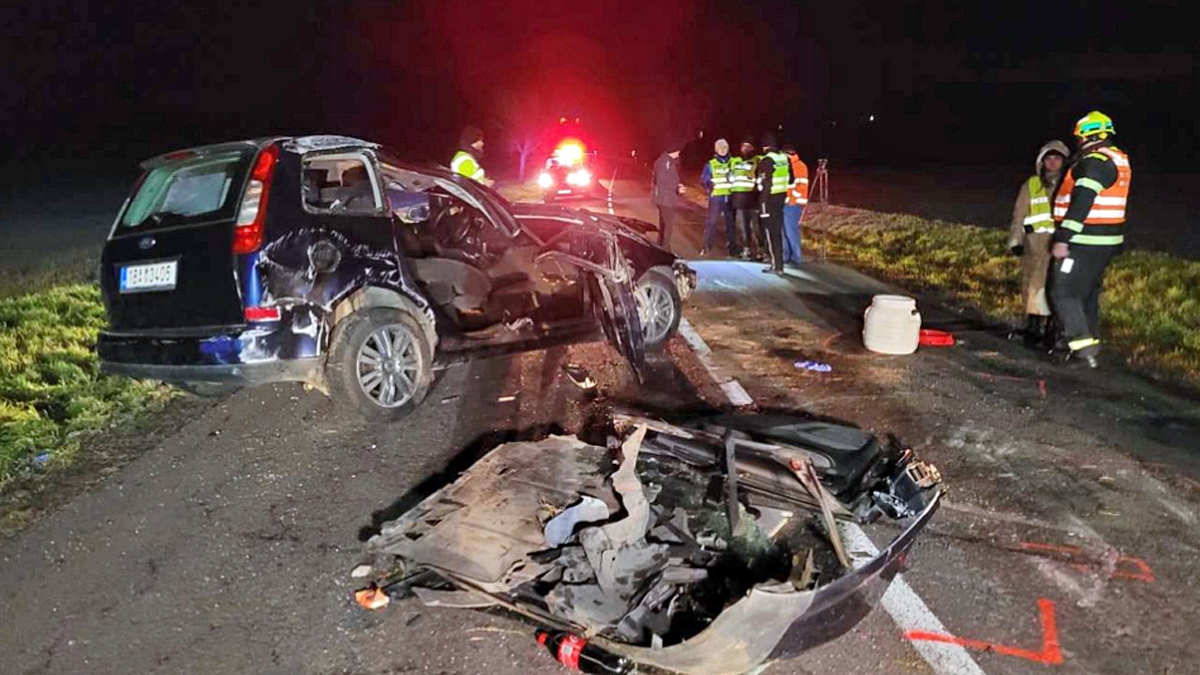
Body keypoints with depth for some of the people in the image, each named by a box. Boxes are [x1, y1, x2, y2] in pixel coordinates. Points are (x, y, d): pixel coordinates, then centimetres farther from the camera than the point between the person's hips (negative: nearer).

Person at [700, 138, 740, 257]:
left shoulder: (734, 162, 7)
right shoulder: (710, 164, 1)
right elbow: (703, 180, 1)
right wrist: (709, 186, -16)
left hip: (730, 198, 2)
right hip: (716, 198, -2)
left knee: (731, 222, 10)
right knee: (711, 222, -5)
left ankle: (732, 246, 19)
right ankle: (706, 246, 3)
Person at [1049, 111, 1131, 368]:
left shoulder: (1095, 162, -17)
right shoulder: (1118, 159, 16)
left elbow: (1081, 203, -24)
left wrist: (1063, 239, -24)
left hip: (1084, 241, -10)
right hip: (1106, 241, 10)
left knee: (1064, 293, -6)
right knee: (1088, 293, 19)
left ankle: (1083, 345, -10)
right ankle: (1090, 342, 27)